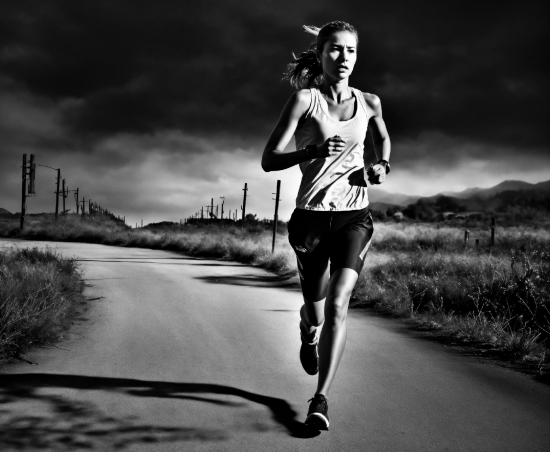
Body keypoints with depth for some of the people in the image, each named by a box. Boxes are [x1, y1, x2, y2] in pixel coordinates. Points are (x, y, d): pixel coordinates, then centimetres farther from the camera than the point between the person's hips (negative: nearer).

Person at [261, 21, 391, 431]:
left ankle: (321, 398, -12)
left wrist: (383, 166, 7)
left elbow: (382, 138, 28)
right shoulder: (306, 98, -6)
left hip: (355, 216, 1)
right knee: (315, 309, 12)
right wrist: (314, 151, -27)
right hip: (311, 216, -1)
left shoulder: (369, 103, 5)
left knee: (337, 303, -17)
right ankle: (309, 333, 50)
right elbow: (268, 160, -12)